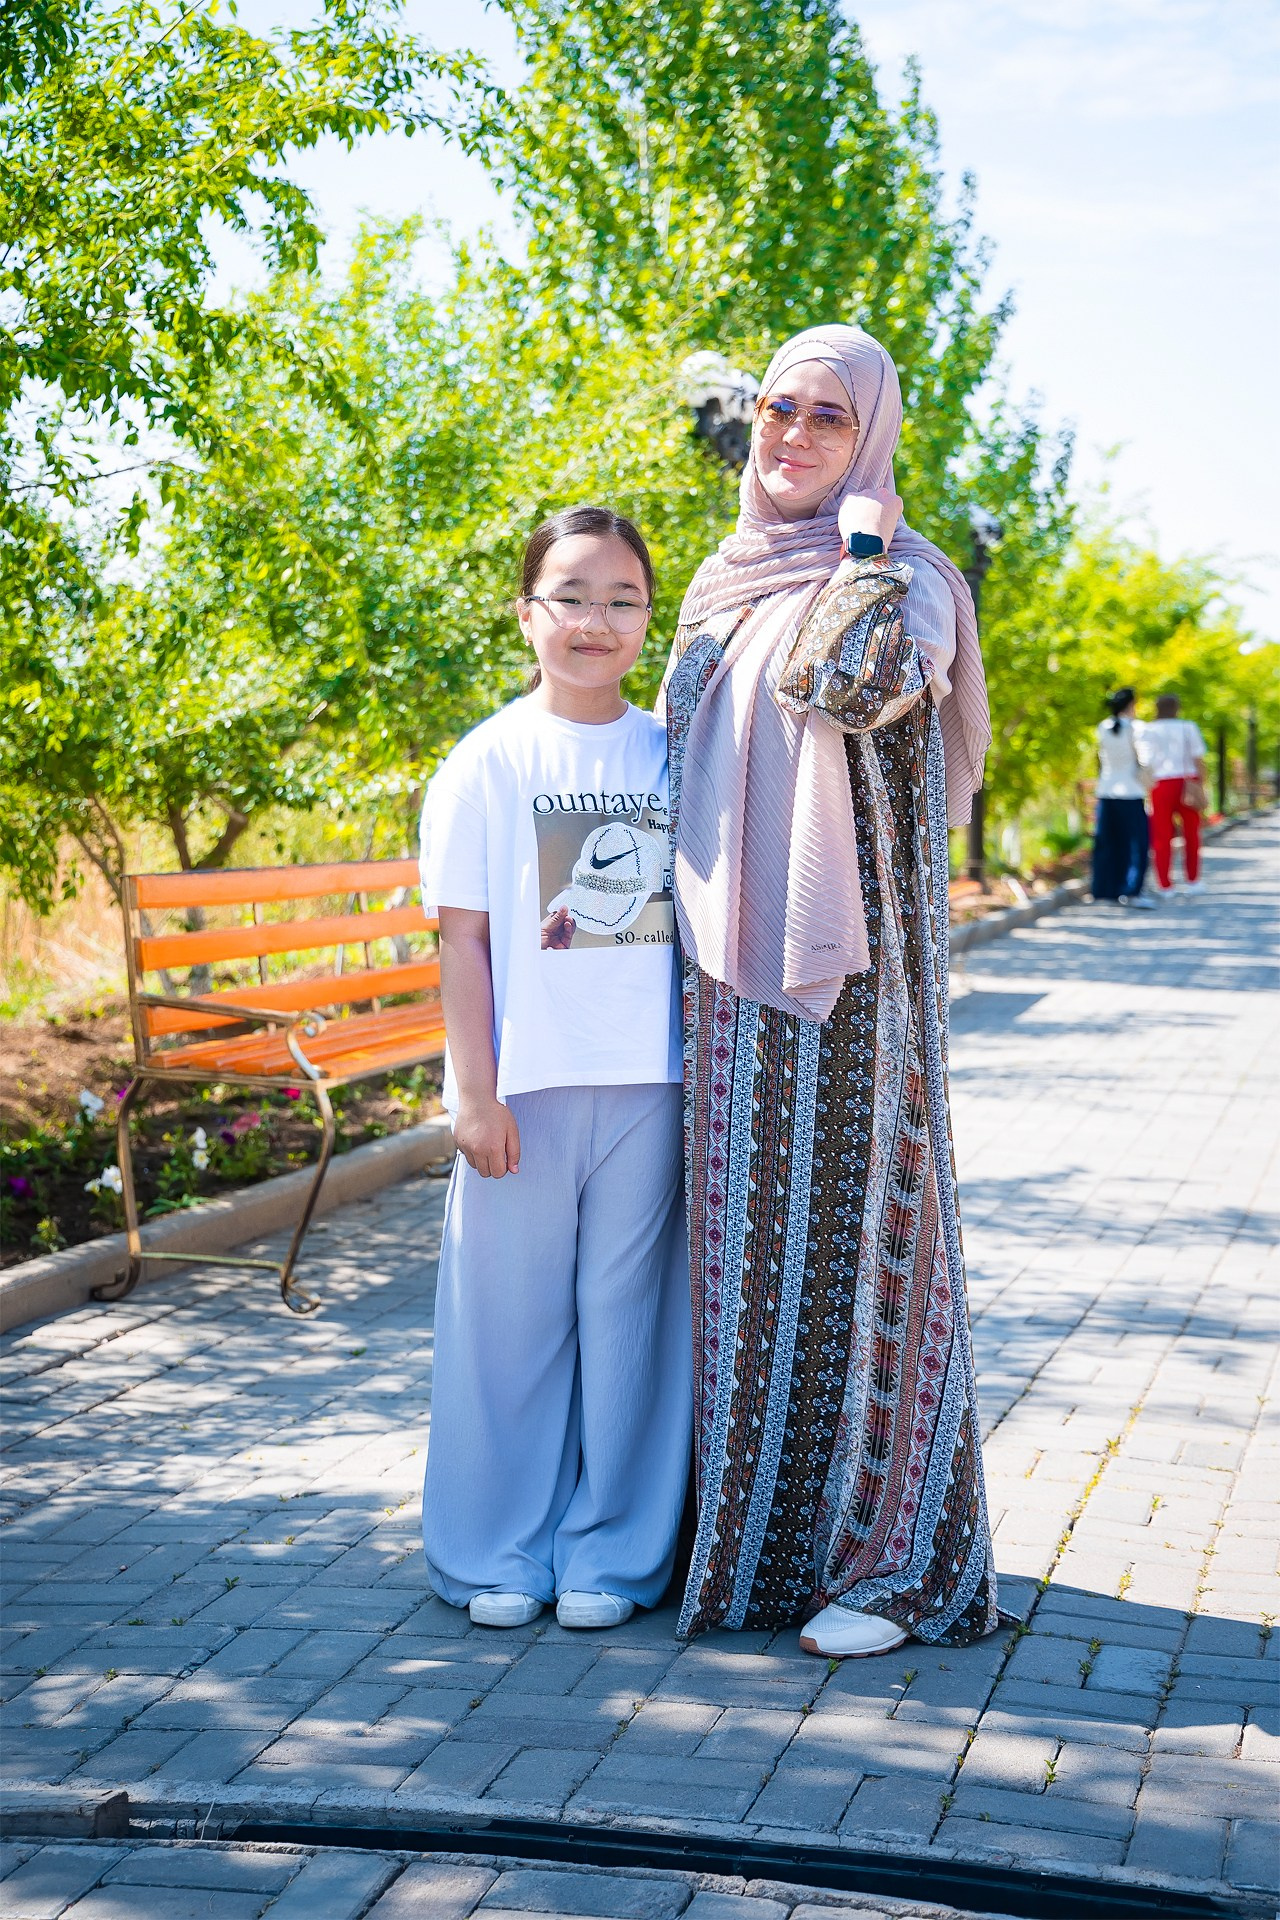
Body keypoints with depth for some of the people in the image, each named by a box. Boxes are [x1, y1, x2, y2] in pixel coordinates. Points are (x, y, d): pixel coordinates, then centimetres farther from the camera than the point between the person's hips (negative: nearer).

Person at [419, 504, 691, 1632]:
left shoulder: (674, 754, 6)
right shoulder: (491, 760, -2)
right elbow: (464, 934, -4)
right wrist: (475, 1090, -8)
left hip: (647, 1079, 2)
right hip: (529, 1081, -2)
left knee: (626, 1308, 8)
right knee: (515, 1308, 6)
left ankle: (612, 1550, 21)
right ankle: (499, 1554, 20)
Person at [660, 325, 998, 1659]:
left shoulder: (908, 580, -4)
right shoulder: (722, 587, 16)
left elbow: (855, 683, -27)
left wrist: (862, 548, -16)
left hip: (846, 964, -6)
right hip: (727, 973, 6)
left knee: (854, 1228, -3)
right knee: (743, 1233, 10)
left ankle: (891, 1558, 7)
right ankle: (747, 1531, 23)